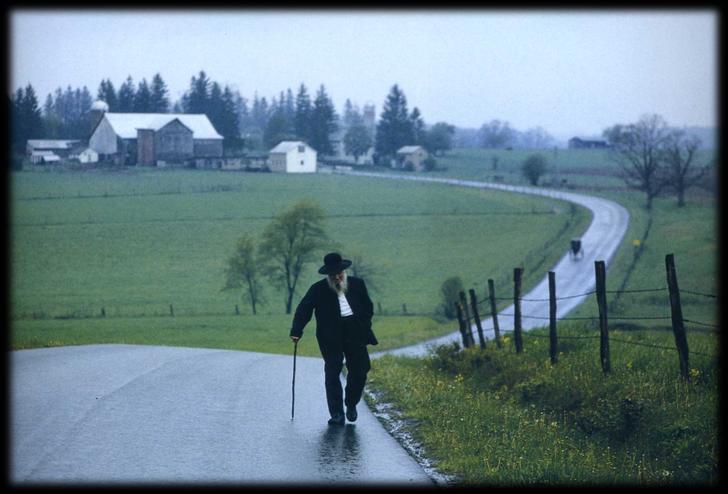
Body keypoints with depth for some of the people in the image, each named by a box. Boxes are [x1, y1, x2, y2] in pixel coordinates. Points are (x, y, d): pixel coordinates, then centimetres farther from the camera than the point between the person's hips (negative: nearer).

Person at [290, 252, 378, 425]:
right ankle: (337, 414, -6)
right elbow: (303, 310, -3)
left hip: (355, 334, 2)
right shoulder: (318, 289, 2)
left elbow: (368, 307, 19)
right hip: (331, 338, -2)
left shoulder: (357, 284, 10)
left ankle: (351, 403, 28)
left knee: (359, 370, 3)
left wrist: (364, 326, 5)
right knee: (332, 372, -8)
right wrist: (296, 331, -16)